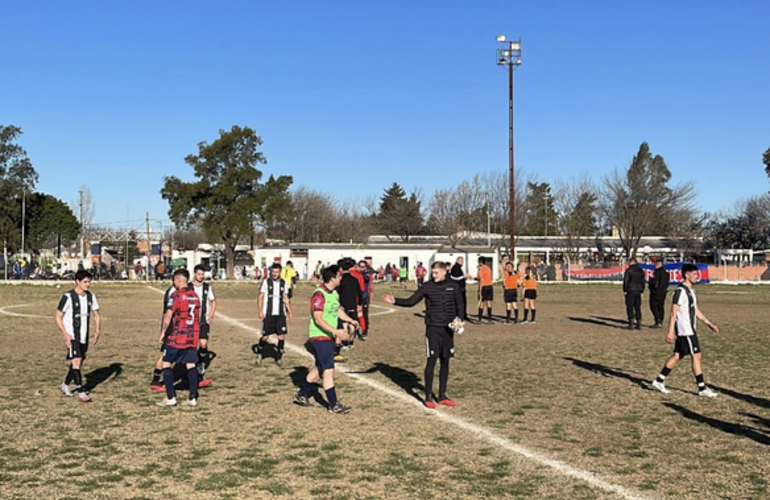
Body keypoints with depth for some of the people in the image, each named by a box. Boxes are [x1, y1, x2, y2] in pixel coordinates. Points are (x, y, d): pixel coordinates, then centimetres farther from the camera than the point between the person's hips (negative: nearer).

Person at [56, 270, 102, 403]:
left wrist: (98, 330, -1)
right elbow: (57, 316, -8)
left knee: (79, 363, 13)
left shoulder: (91, 296, 5)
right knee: (77, 361, -15)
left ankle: (65, 385, 34)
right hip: (72, 336, -6)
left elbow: (96, 314, 14)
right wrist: (65, 334, -17)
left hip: (84, 336, 6)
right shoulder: (68, 297, -12)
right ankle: (81, 392, -15)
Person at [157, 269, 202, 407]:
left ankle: (170, 398, 2)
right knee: (191, 366, 7)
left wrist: (162, 333, -4)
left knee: (166, 364, 4)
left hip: (178, 336, -6)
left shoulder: (176, 295, -10)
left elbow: (168, 316, -13)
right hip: (193, 336, 6)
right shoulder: (195, 296, 10)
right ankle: (193, 398, 6)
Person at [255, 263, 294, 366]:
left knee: (282, 336, -4)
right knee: (265, 336, 1)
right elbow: (260, 297, 1)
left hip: (280, 314, 2)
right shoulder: (266, 282, -1)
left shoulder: (284, 283, 8)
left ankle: (279, 358, 10)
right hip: (268, 314, -2)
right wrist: (260, 311, -9)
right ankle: (259, 353, 28)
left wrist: (290, 313, 8)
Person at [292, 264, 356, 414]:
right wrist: (336, 331, -34)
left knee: (319, 369, 18)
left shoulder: (334, 293, 9)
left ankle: (301, 395, 31)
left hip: (329, 336, 10)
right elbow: (318, 319, -25)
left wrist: (350, 320, 2)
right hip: (319, 337, -10)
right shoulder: (319, 295, -20)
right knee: (329, 370, -6)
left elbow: (338, 310, 19)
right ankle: (334, 405, 0)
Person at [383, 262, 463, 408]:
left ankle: (442, 395, 20)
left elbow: (459, 304, 12)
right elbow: (411, 302, -4)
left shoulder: (453, 286, 2)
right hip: (433, 329, -3)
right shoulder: (427, 287, -3)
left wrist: (459, 317, -6)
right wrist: (395, 301, -19)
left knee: (445, 362, 9)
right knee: (431, 361, -4)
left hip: (448, 329, 3)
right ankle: (428, 397, 5)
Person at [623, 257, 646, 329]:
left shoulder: (628, 270, -8)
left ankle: (631, 323, -5)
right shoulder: (641, 270, 9)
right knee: (638, 307, 10)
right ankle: (639, 324, 8)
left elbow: (625, 281, -10)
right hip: (638, 290, 5)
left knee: (630, 307, -1)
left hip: (630, 291, -5)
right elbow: (643, 281, 12)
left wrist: (624, 290, -4)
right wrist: (642, 290, 17)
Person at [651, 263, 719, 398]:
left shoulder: (690, 290, 15)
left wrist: (709, 323, 22)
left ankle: (659, 381, 16)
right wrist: (670, 332, -22)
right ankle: (702, 389, 1)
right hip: (685, 330, -10)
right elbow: (674, 312, -19)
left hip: (690, 329, 10)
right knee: (696, 356, -6)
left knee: (678, 355, 11)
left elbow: (695, 310, 23)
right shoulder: (680, 291, -16)